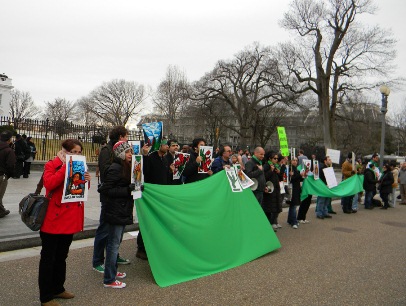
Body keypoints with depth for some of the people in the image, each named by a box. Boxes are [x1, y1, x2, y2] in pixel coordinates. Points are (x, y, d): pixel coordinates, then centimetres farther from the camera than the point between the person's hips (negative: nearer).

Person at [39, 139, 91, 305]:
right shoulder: (52, 165, -7)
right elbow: (49, 184, -25)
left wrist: (86, 180, -8)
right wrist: (65, 166, -25)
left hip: (70, 218, 7)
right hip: (53, 218, -7)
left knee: (61, 256, 19)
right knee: (48, 258, 3)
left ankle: (58, 288, 33)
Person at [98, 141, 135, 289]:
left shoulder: (125, 168, 13)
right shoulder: (114, 169, -17)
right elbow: (106, 190, -22)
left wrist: (135, 188, 6)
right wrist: (127, 190, -25)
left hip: (122, 211, 10)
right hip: (115, 212, -10)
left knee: (115, 243, 19)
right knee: (113, 244, -2)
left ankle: (112, 271, 34)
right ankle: (109, 280, 8)